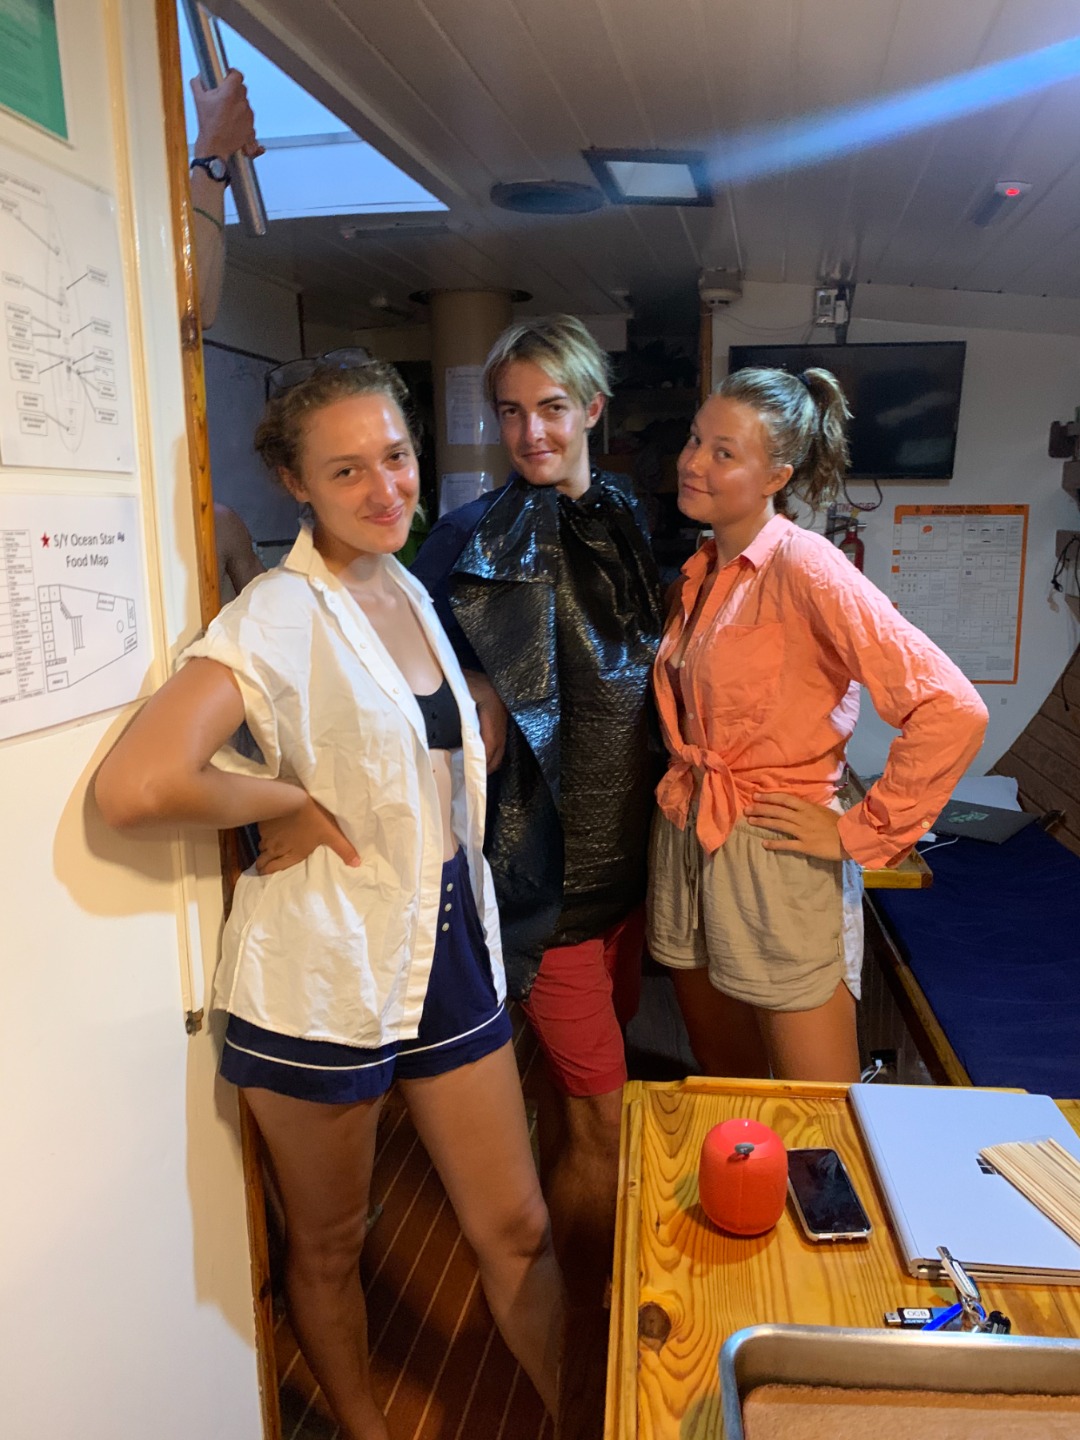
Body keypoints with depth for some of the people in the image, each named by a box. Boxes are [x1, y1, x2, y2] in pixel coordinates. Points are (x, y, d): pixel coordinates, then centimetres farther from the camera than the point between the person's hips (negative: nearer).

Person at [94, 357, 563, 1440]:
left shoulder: (409, 591, 6)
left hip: (448, 950, 6)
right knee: (328, 1245, 19)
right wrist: (290, 802, -18)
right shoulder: (281, 614, -17)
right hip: (322, 978, -5)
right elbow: (135, 787, -31)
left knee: (516, 1230, 15)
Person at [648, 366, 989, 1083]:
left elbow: (954, 711, -25)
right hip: (684, 851, 7)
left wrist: (861, 833, -18)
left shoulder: (804, 566, -16)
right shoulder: (703, 571, 8)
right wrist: (681, 784, 11)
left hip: (775, 864, -7)